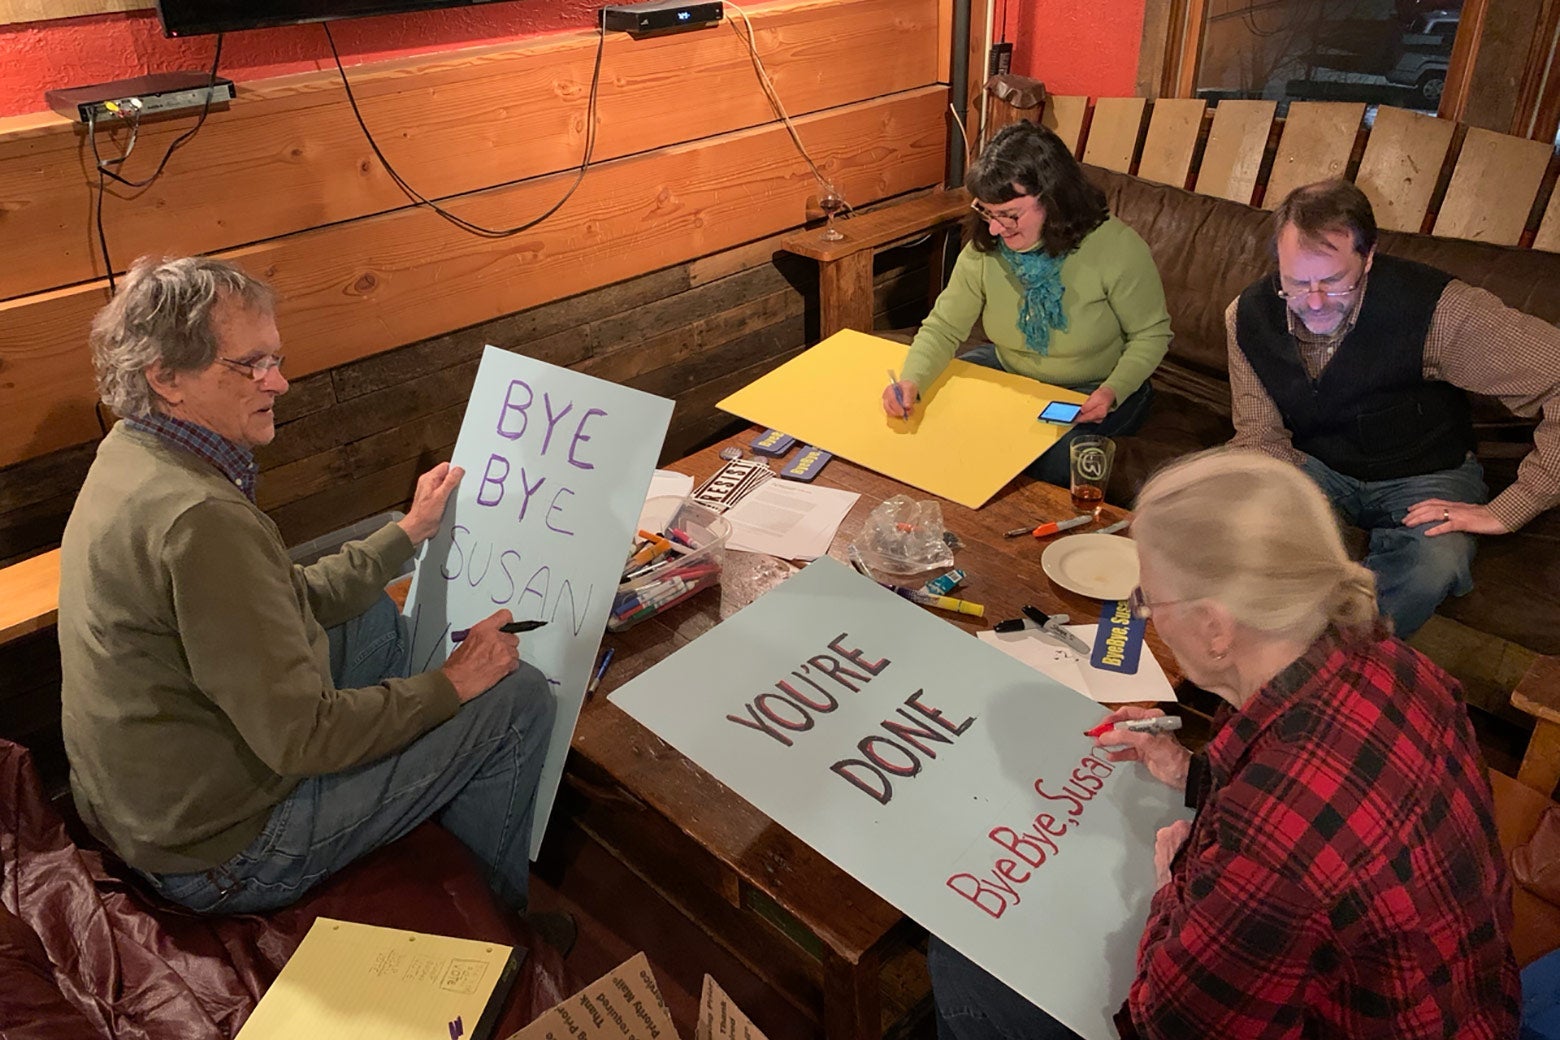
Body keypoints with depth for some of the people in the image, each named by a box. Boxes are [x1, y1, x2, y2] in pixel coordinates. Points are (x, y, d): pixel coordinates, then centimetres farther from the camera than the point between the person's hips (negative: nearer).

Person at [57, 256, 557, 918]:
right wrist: (452, 684, -17)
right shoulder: (199, 520, -32)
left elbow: (288, 604, 9)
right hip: (225, 855, -10)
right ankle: (503, 919, 19)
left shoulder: (131, 455, 1)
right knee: (519, 696, -7)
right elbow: (302, 737, -29)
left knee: (374, 618, 22)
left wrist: (411, 530, 11)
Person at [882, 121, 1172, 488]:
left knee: (1054, 461, -31)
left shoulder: (1117, 249, -23)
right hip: (1009, 373, 4)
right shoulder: (984, 251, -13)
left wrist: (1112, 392, -31)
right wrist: (911, 380, -31)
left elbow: (1152, 334, -12)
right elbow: (943, 326, -10)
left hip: (1091, 389, -4)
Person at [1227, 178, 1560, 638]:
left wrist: (1505, 511, -24)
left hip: (1423, 476, -2)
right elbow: (1261, 433, -6)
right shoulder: (1249, 315, -14)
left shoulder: (1435, 307, -27)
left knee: (1434, 564, -36)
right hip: (1316, 466, 3)